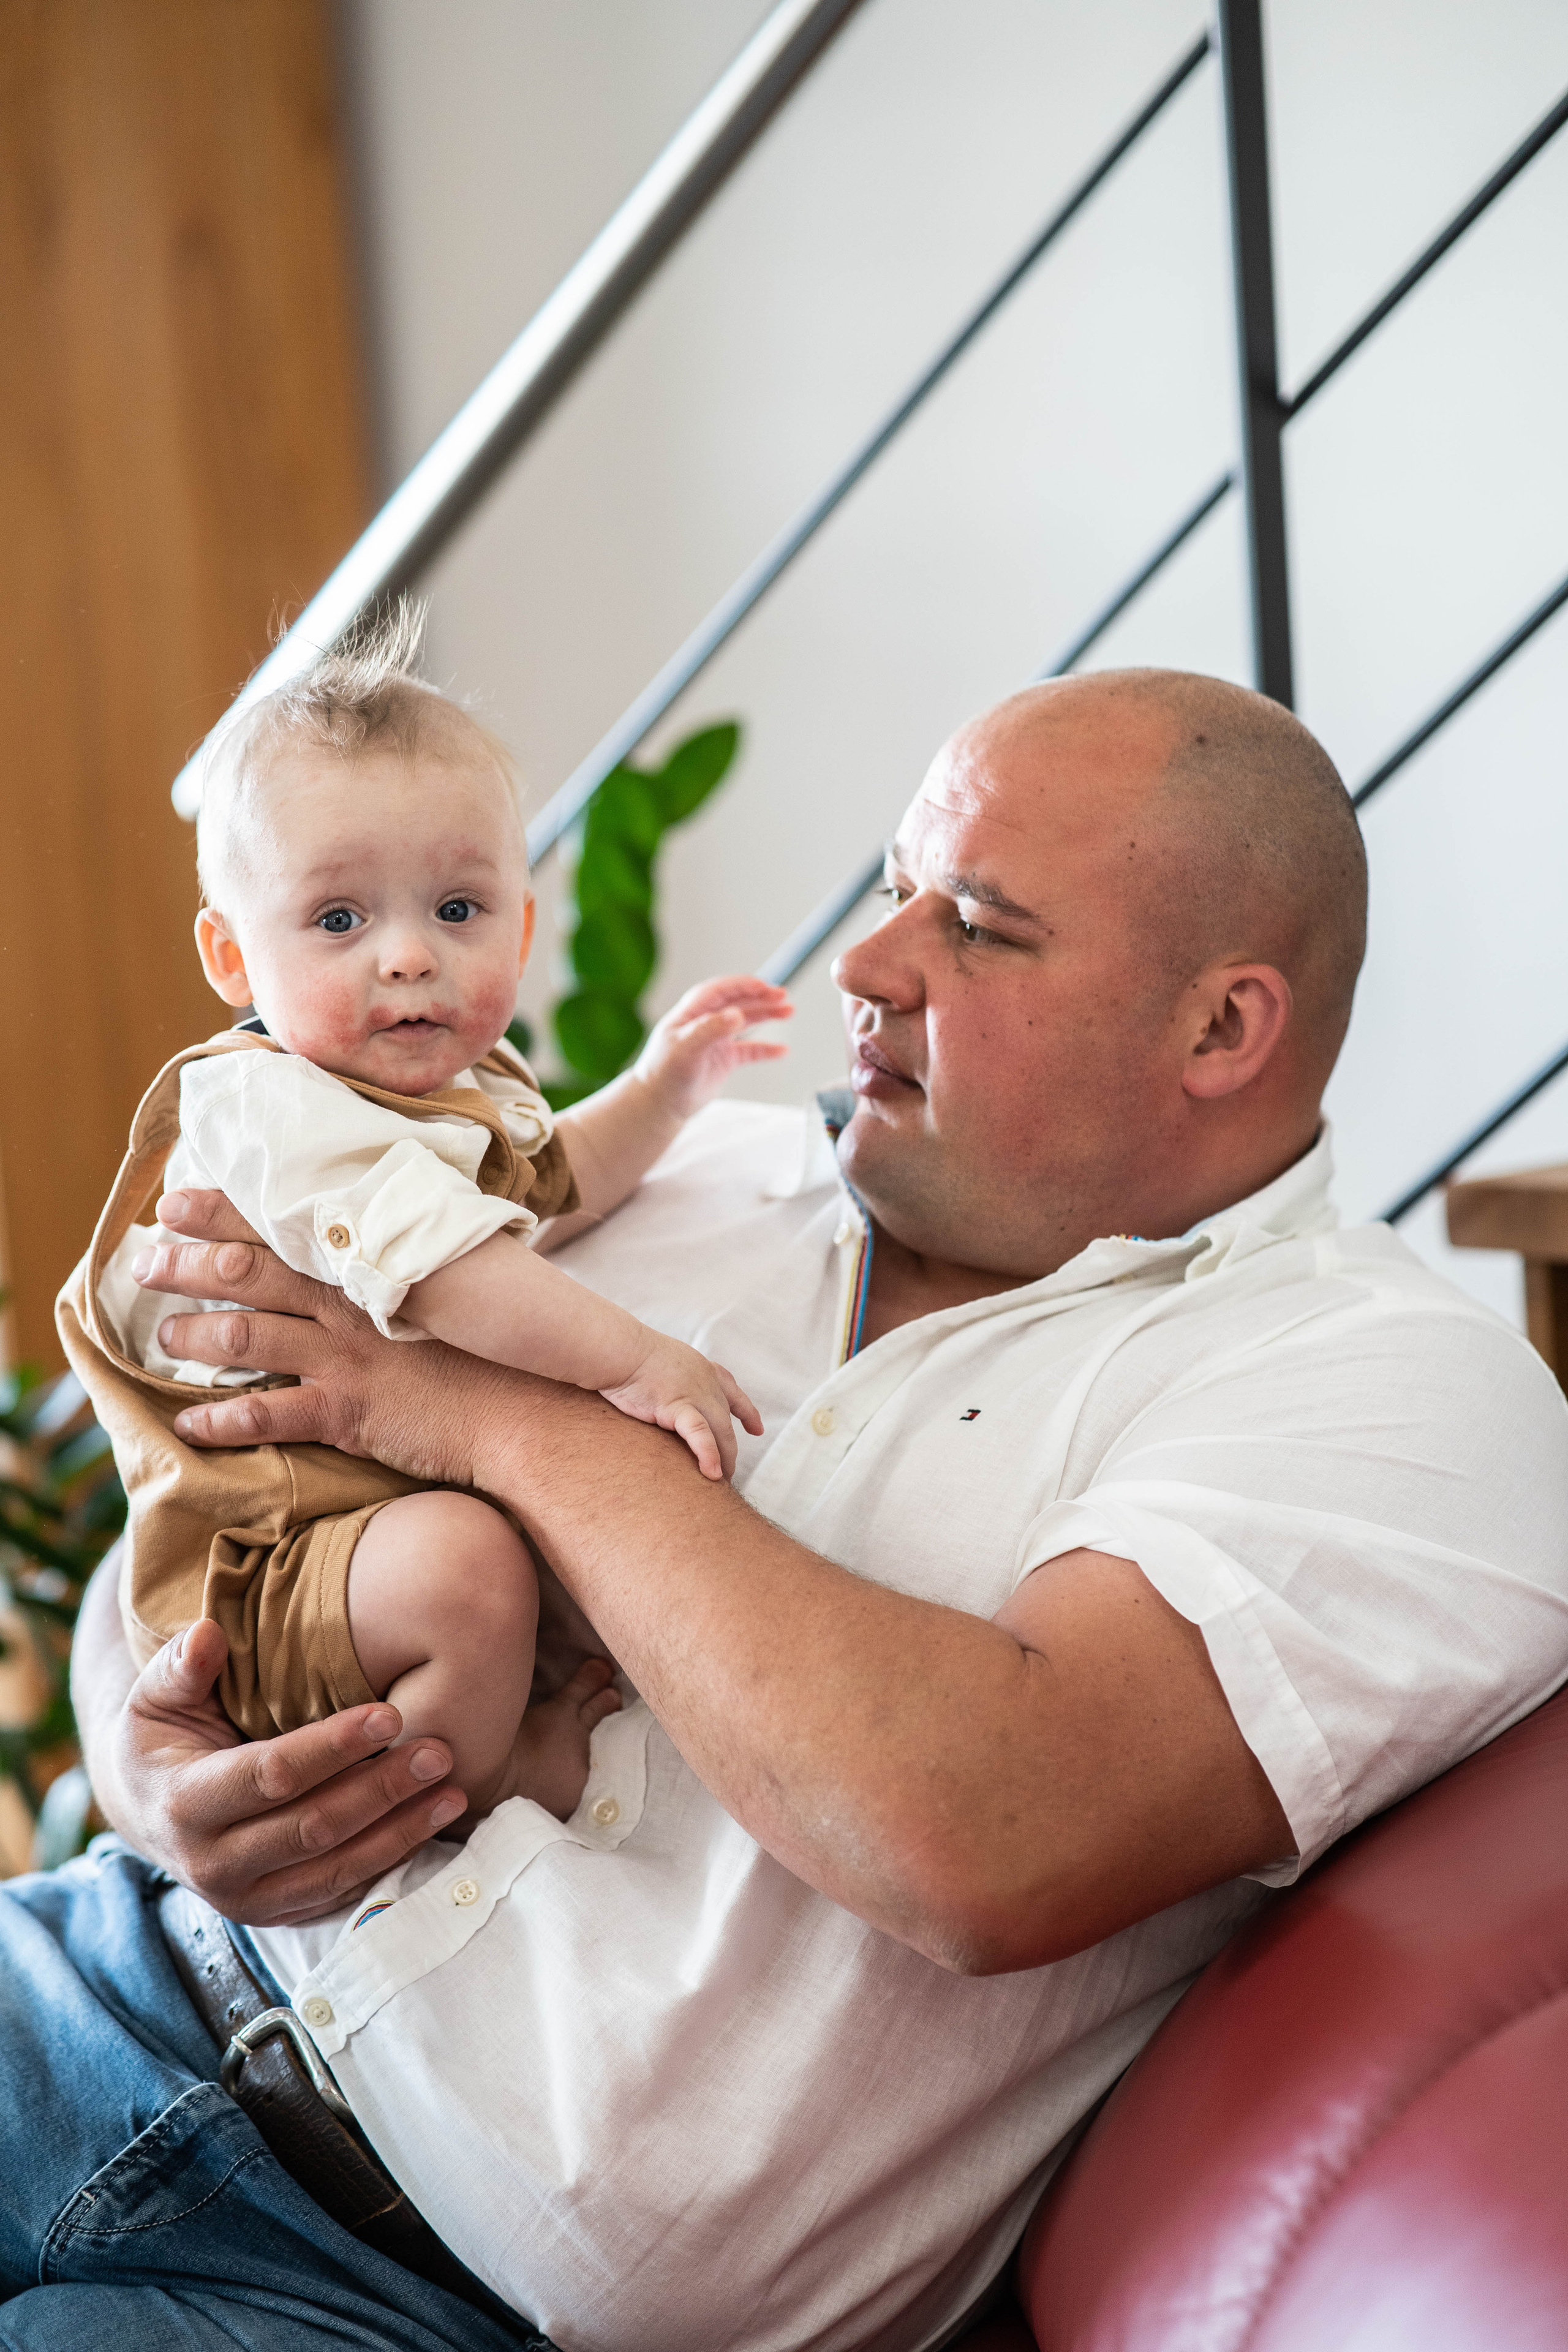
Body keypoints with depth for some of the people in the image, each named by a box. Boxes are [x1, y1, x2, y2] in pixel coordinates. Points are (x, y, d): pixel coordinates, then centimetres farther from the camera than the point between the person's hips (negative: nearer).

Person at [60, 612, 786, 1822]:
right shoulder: (268, 1108, -23)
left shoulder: (466, 1085, 10)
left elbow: (549, 1180, 34)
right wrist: (625, 1355, -39)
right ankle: (473, 1779, -10)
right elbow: (437, 1266, -38)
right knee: (461, 1565, -38)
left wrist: (662, 1086, 21)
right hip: (266, 1578, -10)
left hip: (448, 1485, 10)